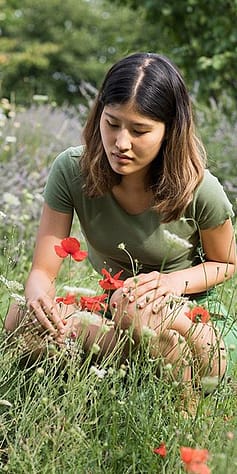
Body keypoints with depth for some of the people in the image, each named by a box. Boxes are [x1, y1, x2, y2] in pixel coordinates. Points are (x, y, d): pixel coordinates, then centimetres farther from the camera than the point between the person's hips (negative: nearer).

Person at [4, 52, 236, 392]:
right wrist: (39, 297, -38)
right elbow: (43, 271, -13)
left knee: (141, 313, -38)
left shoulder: (201, 191, -20)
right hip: (111, 309, 3)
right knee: (20, 320, -24)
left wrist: (175, 281, -21)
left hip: (193, 320, -3)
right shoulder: (71, 171, -15)